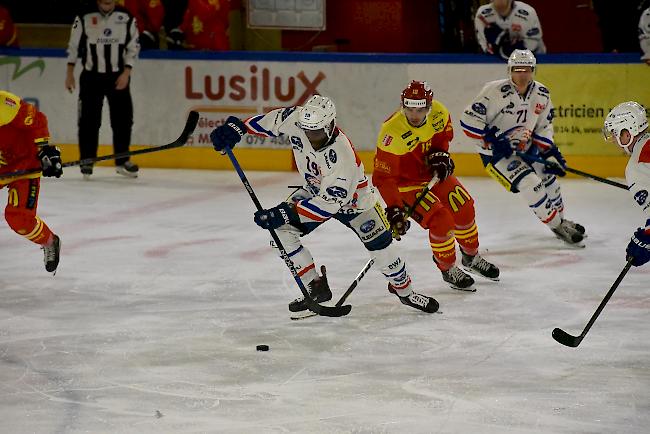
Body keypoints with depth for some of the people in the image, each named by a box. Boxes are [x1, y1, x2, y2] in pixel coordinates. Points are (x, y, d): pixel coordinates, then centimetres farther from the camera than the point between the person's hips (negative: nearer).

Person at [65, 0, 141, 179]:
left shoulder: (127, 18, -3)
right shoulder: (84, 18, -6)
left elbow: (133, 47, 2)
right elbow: (73, 45, 2)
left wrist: (126, 72, -7)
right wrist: (70, 73, 2)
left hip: (118, 77, 2)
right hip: (91, 76, -1)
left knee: (123, 119, 3)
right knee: (89, 120, -3)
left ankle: (122, 161, 15)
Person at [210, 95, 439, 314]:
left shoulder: (342, 155, -42)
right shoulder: (296, 119, -29)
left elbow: (329, 203, -40)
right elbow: (272, 120, -7)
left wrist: (287, 213, -44)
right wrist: (237, 127, -15)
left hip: (351, 196, -5)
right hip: (314, 190, 5)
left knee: (380, 244, -6)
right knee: (281, 230, -15)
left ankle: (404, 289, 23)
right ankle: (316, 287, -3)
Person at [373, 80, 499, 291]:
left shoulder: (438, 112, -18)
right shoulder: (392, 132, -35)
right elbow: (383, 177, -30)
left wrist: (440, 154, -9)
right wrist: (394, 209, -35)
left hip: (433, 173, 6)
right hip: (405, 182, -6)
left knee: (464, 210, 10)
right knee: (440, 220, -18)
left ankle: (472, 258, 37)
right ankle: (448, 270, 6)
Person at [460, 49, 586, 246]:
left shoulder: (542, 95, -3)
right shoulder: (496, 91, -24)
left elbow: (543, 128, 8)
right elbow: (469, 120, -24)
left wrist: (550, 153, -2)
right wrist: (491, 141, -26)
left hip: (524, 148, 7)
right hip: (495, 153, -7)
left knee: (548, 175, 15)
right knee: (531, 184, -18)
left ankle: (560, 218, 41)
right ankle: (557, 226, -2)